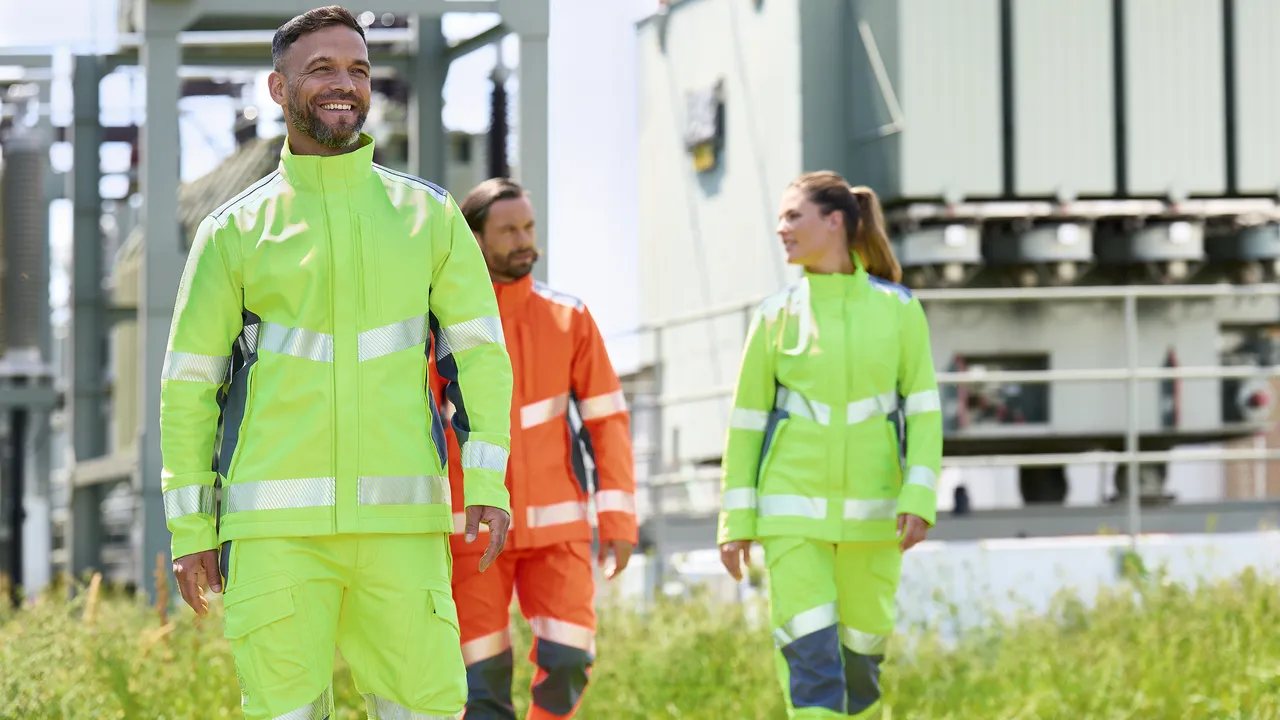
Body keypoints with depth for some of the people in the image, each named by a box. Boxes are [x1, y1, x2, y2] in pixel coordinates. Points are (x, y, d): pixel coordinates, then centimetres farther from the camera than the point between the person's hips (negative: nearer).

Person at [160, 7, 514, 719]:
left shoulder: (430, 215, 9)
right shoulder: (234, 231, 6)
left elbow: (481, 352, 6)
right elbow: (188, 386, 8)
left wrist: (488, 483, -7)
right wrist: (190, 528, 3)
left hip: (400, 521, 1)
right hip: (276, 525, -1)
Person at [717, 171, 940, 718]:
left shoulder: (897, 308, 0)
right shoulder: (776, 314, 2)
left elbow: (923, 409, 1)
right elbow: (746, 420, 5)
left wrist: (920, 498, -11)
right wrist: (735, 521, 2)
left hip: (871, 510, 0)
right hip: (794, 509, 0)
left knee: (860, 655, 8)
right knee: (811, 659, -12)